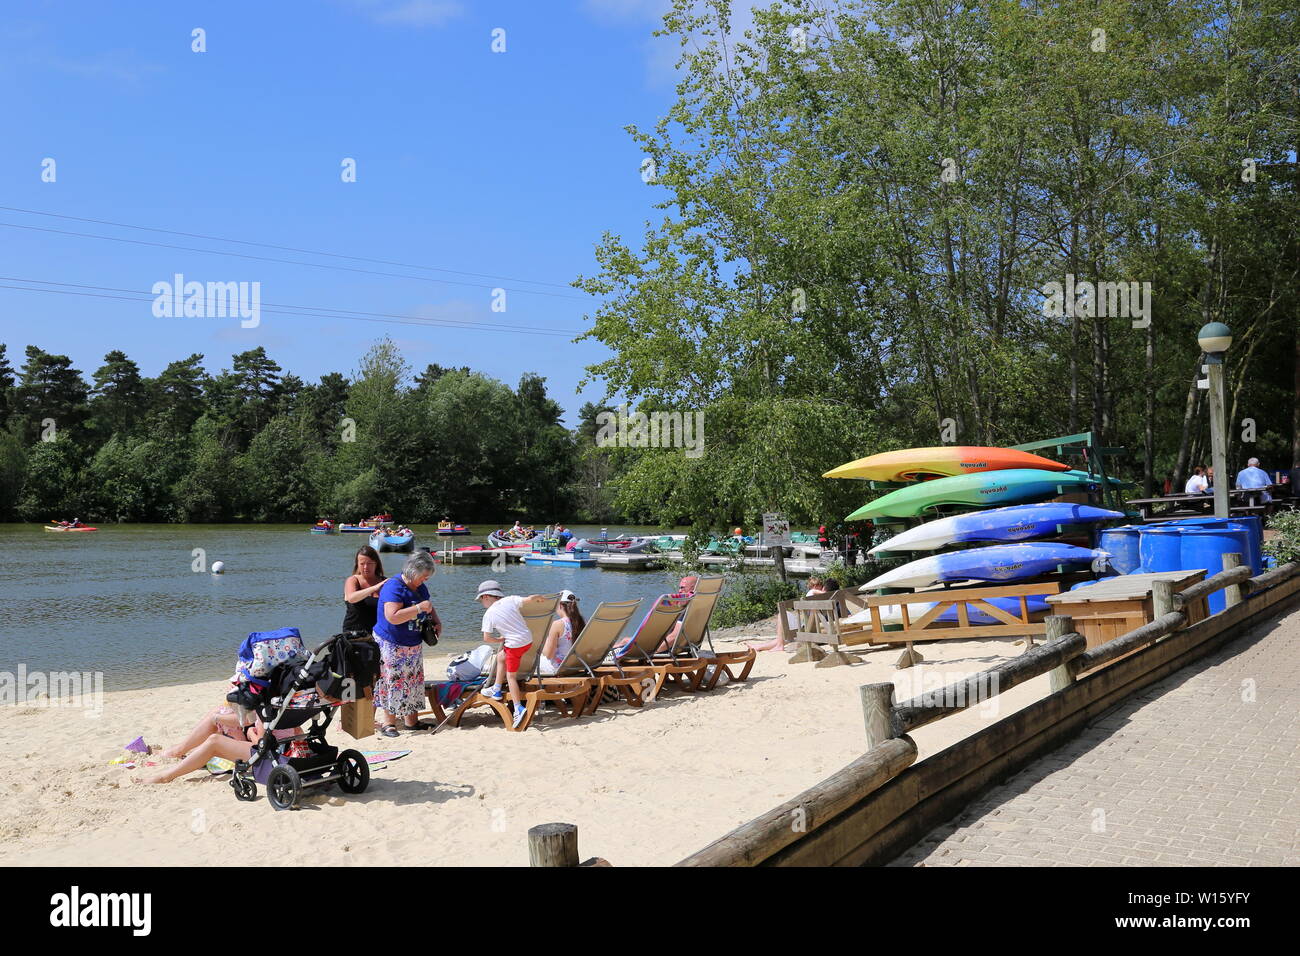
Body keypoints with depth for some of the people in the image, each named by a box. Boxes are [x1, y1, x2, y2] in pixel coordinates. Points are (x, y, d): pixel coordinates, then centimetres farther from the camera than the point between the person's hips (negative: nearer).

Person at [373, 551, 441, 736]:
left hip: (414, 645, 9)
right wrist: (419, 608, -28)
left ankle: (411, 720, 20)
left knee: (413, 681, 11)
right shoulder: (394, 587, -20)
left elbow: (428, 606, 25)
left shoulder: (420, 587, 8)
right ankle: (388, 723, 5)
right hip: (391, 644, -9)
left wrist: (436, 622, 5)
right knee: (393, 682, -4)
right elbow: (393, 617, -31)